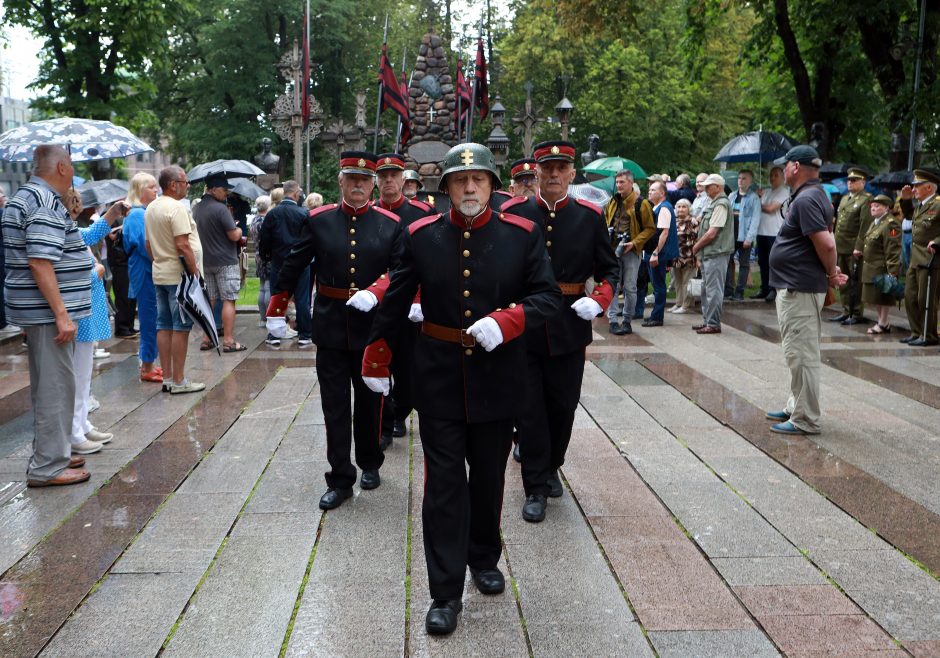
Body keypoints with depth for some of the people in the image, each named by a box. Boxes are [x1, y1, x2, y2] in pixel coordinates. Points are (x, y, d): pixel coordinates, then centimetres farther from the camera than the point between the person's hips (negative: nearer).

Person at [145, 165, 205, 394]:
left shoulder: (151, 208, 13)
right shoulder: (176, 207, -16)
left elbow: (147, 243, 17)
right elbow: (182, 245, -21)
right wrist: (195, 272, -17)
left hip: (159, 274, 9)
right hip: (178, 275, -9)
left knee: (164, 326, 10)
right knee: (181, 326, -4)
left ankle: (167, 378, 15)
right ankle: (179, 381, -1)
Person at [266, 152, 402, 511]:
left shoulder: (391, 223, -2)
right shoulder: (318, 220, 0)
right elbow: (293, 267, 6)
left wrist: (374, 293, -25)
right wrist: (276, 310, 10)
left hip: (372, 325, 0)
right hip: (330, 326, 0)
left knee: (370, 400, 15)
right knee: (335, 406, 4)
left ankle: (370, 463, 35)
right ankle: (340, 479, 11)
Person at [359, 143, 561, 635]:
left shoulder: (523, 235, -3)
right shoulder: (420, 236, -2)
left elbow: (549, 295, -4)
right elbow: (395, 300, 7)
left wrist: (506, 321, -22)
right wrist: (376, 356, 12)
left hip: (498, 378, 1)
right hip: (439, 378, 0)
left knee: (488, 477, 17)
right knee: (444, 484, 1)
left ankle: (484, 558, 40)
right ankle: (445, 593, 9)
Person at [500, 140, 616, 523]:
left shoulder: (590, 217, 1)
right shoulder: (513, 214, -3)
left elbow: (609, 269, 7)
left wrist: (599, 301, -11)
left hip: (570, 329, 2)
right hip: (522, 328, -1)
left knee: (563, 405, 14)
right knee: (529, 409, 3)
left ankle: (551, 467, 38)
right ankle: (536, 489, 14)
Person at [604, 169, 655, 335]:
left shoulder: (641, 203, -5)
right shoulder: (612, 203, 10)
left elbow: (650, 228, -4)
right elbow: (606, 222, 25)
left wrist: (634, 243, -14)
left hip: (631, 251, -4)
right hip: (613, 249, 4)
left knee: (629, 287, 2)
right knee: (613, 286, -1)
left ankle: (627, 321, 12)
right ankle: (613, 320, 1)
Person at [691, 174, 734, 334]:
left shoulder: (721, 204, -14)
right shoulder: (713, 204, 18)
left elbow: (712, 233, -19)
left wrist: (696, 247, -6)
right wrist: (699, 252, 14)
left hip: (716, 254, -10)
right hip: (708, 254, 10)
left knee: (713, 290, -6)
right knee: (706, 289, 15)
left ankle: (713, 324, -2)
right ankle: (707, 321, 23)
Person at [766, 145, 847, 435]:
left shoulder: (806, 200, -19)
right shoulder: (813, 195, 15)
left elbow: (826, 243, -27)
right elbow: (823, 240, 19)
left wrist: (832, 273, -11)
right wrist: (832, 271, 8)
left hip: (799, 289, -11)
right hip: (796, 287, 11)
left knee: (801, 354, -5)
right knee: (800, 352, 19)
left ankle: (805, 420, 2)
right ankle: (796, 407, 30)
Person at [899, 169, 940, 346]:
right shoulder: (921, 206, 14)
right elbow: (909, 215, 35)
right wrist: (905, 199, 20)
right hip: (916, 260, 9)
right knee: (910, 297, 13)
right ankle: (917, 332, 23)